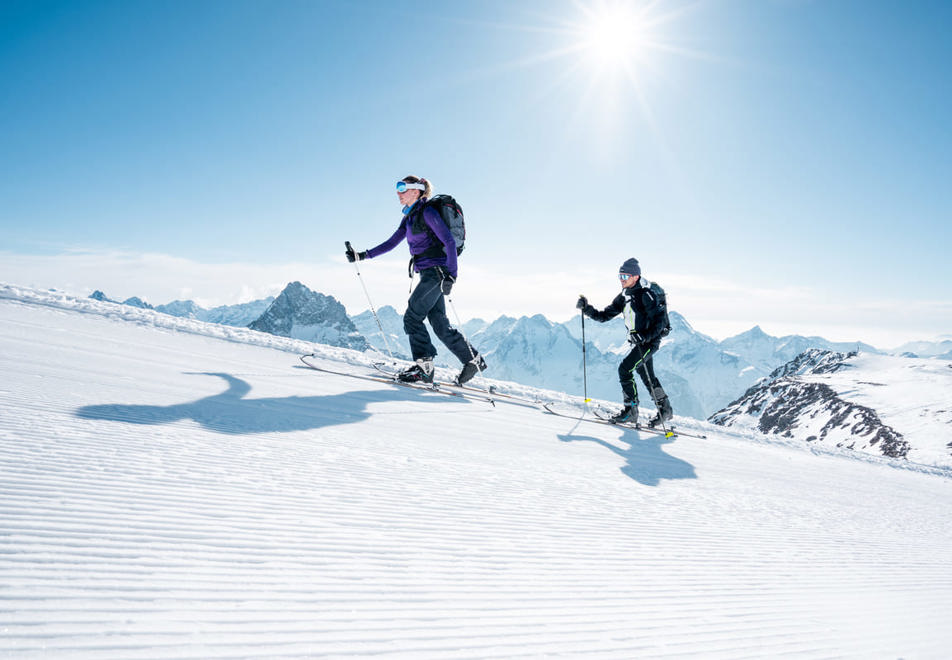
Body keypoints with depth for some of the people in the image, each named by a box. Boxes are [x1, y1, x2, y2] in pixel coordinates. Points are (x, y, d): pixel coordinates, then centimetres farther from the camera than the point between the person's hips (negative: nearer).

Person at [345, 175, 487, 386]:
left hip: (436, 271, -9)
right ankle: (473, 360, 11)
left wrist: (451, 273, -24)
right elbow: (392, 242, 21)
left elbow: (449, 241, -15)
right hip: (428, 273, 9)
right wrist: (362, 256, 18)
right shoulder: (409, 217, 17)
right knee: (439, 324, 6)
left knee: (412, 317, -9)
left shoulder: (427, 212, -9)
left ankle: (424, 366, -6)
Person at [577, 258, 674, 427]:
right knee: (647, 377, 15)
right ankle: (665, 409, 28)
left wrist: (646, 336, -34)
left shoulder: (646, 294, -18)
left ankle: (631, 409, -6)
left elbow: (660, 320, -22)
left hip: (650, 340, -9)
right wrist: (587, 309, -3)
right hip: (638, 340, 9)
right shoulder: (624, 295, 8)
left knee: (624, 369, -15)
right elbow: (605, 315, 9)